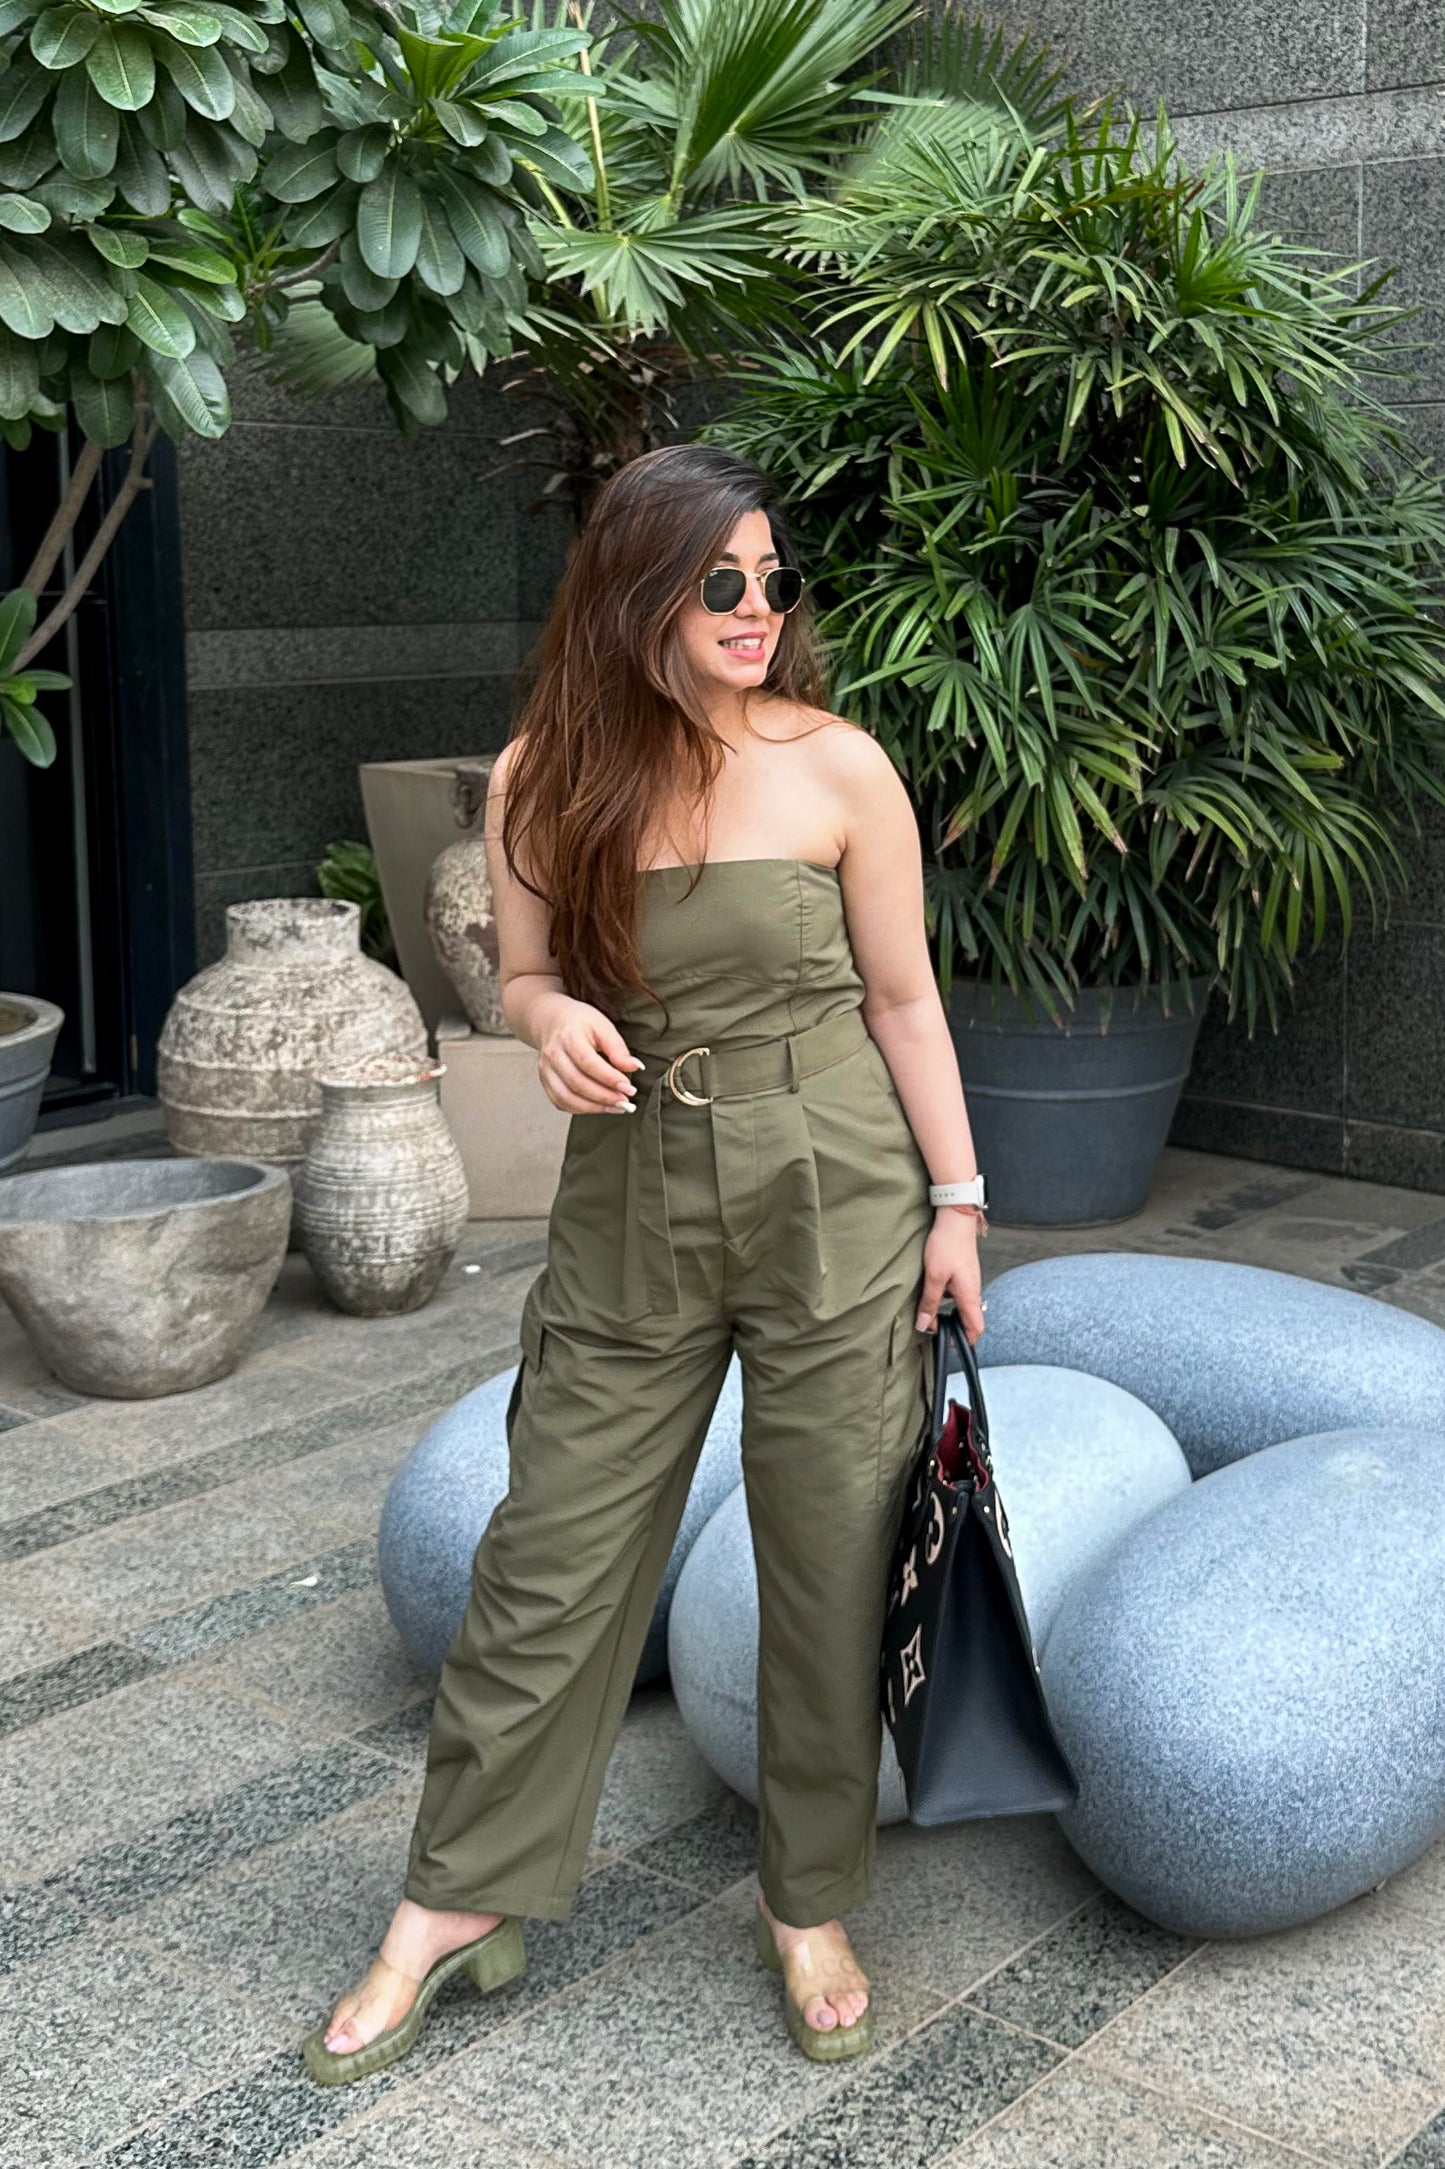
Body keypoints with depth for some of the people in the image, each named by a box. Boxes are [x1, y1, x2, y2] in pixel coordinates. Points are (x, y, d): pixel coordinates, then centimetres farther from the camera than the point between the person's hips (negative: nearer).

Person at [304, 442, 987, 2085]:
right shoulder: (540, 780, -3)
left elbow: (903, 998, -1)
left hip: (834, 1207, -1)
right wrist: (552, 1019, -15)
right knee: (548, 1564, 7)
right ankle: (456, 1903, 24)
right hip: (631, 1213, 2)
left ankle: (809, 1905, 28)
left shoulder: (837, 767, -7)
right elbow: (524, 973, 8)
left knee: (830, 1565, 8)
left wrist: (956, 1202, -1)